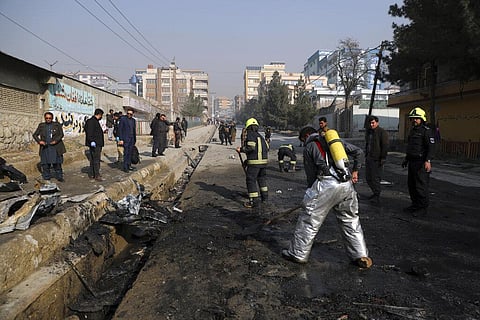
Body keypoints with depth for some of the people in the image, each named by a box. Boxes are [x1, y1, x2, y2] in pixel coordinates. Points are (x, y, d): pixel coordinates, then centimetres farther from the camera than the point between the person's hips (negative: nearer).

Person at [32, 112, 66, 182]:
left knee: (57, 163, 0)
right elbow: (35, 135, 14)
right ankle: (46, 178, 14)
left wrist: (56, 141, -10)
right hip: (45, 147, 2)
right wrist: (39, 141, -4)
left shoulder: (57, 125, 6)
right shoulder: (41, 126, 11)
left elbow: (61, 134, 4)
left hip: (55, 147, -2)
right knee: (45, 164, 4)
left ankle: (59, 177, 11)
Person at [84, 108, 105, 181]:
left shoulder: (96, 121, 19)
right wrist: (92, 141, -28)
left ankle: (91, 174, 22)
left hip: (98, 144, 11)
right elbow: (90, 132, -22)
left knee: (93, 159, 14)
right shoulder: (91, 121, -12)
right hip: (94, 144, -11)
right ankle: (97, 175, -6)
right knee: (96, 160, -9)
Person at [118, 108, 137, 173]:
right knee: (126, 153, -8)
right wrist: (120, 139, -12)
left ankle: (129, 165, 13)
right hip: (125, 139, -6)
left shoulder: (133, 120, 13)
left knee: (130, 153, 6)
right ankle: (125, 167, -3)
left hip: (132, 139, 6)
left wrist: (135, 139, 15)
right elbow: (120, 129, -7)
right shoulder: (123, 118, -5)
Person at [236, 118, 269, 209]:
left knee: (251, 180, -1)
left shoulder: (250, 135, -7)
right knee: (261, 178, 24)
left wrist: (241, 149, -6)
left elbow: (251, 147, -20)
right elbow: (266, 148, 15)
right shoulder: (260, 136, 16)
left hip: (254, 162, -8)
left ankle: (255, 202, -2)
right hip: (264, 160, 8)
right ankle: (264, 197, 36)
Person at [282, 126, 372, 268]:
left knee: (309, 220, 5)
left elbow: (311, 175, 11)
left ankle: (298, 254, 13)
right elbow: (358, 152, 20)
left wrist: (311, 192, 23)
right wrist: (354, 171, 26)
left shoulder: (309, 147, 11)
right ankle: (361, 256, 20)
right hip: (346, 184, 5)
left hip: (326, 185, -5)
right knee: (351, 221, 17)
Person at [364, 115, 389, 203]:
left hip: (377, 160, -8)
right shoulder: (368, 132, 16)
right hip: (369, 158, 8)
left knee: (375, 178, -7)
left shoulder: (382, 132, -9)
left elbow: (385, 146, -14)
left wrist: (383, 158, -18)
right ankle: (375, 193, 26)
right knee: (368, 178, 12)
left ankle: (377, 197, 1)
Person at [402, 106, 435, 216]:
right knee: (411, 185, 14)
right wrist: (406, 159, 27)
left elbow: (431, 147, -20)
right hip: (412, 162, 9)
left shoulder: (427, 131, -11)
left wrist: (428, 161, -29)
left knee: (421, 186, -5)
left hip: (421, 163, -9)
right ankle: (415, 205, 25)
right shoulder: (412, 130, 17)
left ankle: (423, 208, 5)